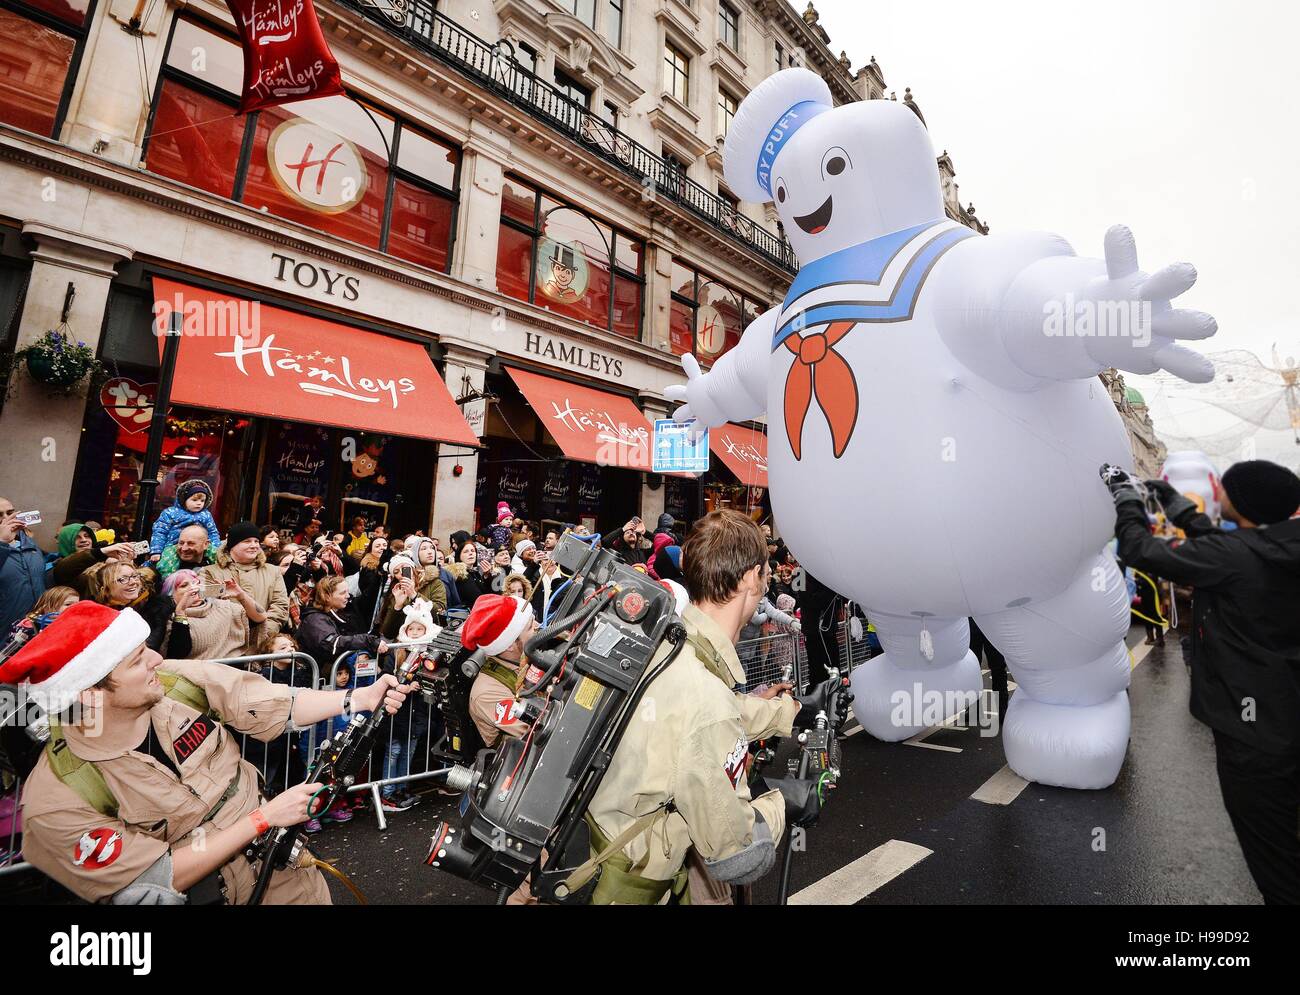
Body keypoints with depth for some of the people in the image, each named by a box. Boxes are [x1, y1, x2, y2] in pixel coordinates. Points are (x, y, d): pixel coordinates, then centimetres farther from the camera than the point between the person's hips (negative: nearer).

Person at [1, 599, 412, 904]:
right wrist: (265, 817, -20)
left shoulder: (181, 680, -14)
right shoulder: (58, 800, -20)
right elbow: (163, 879, -17)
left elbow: (282, 707, -7)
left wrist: (360, 698, -18)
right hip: (194, 890, -2)